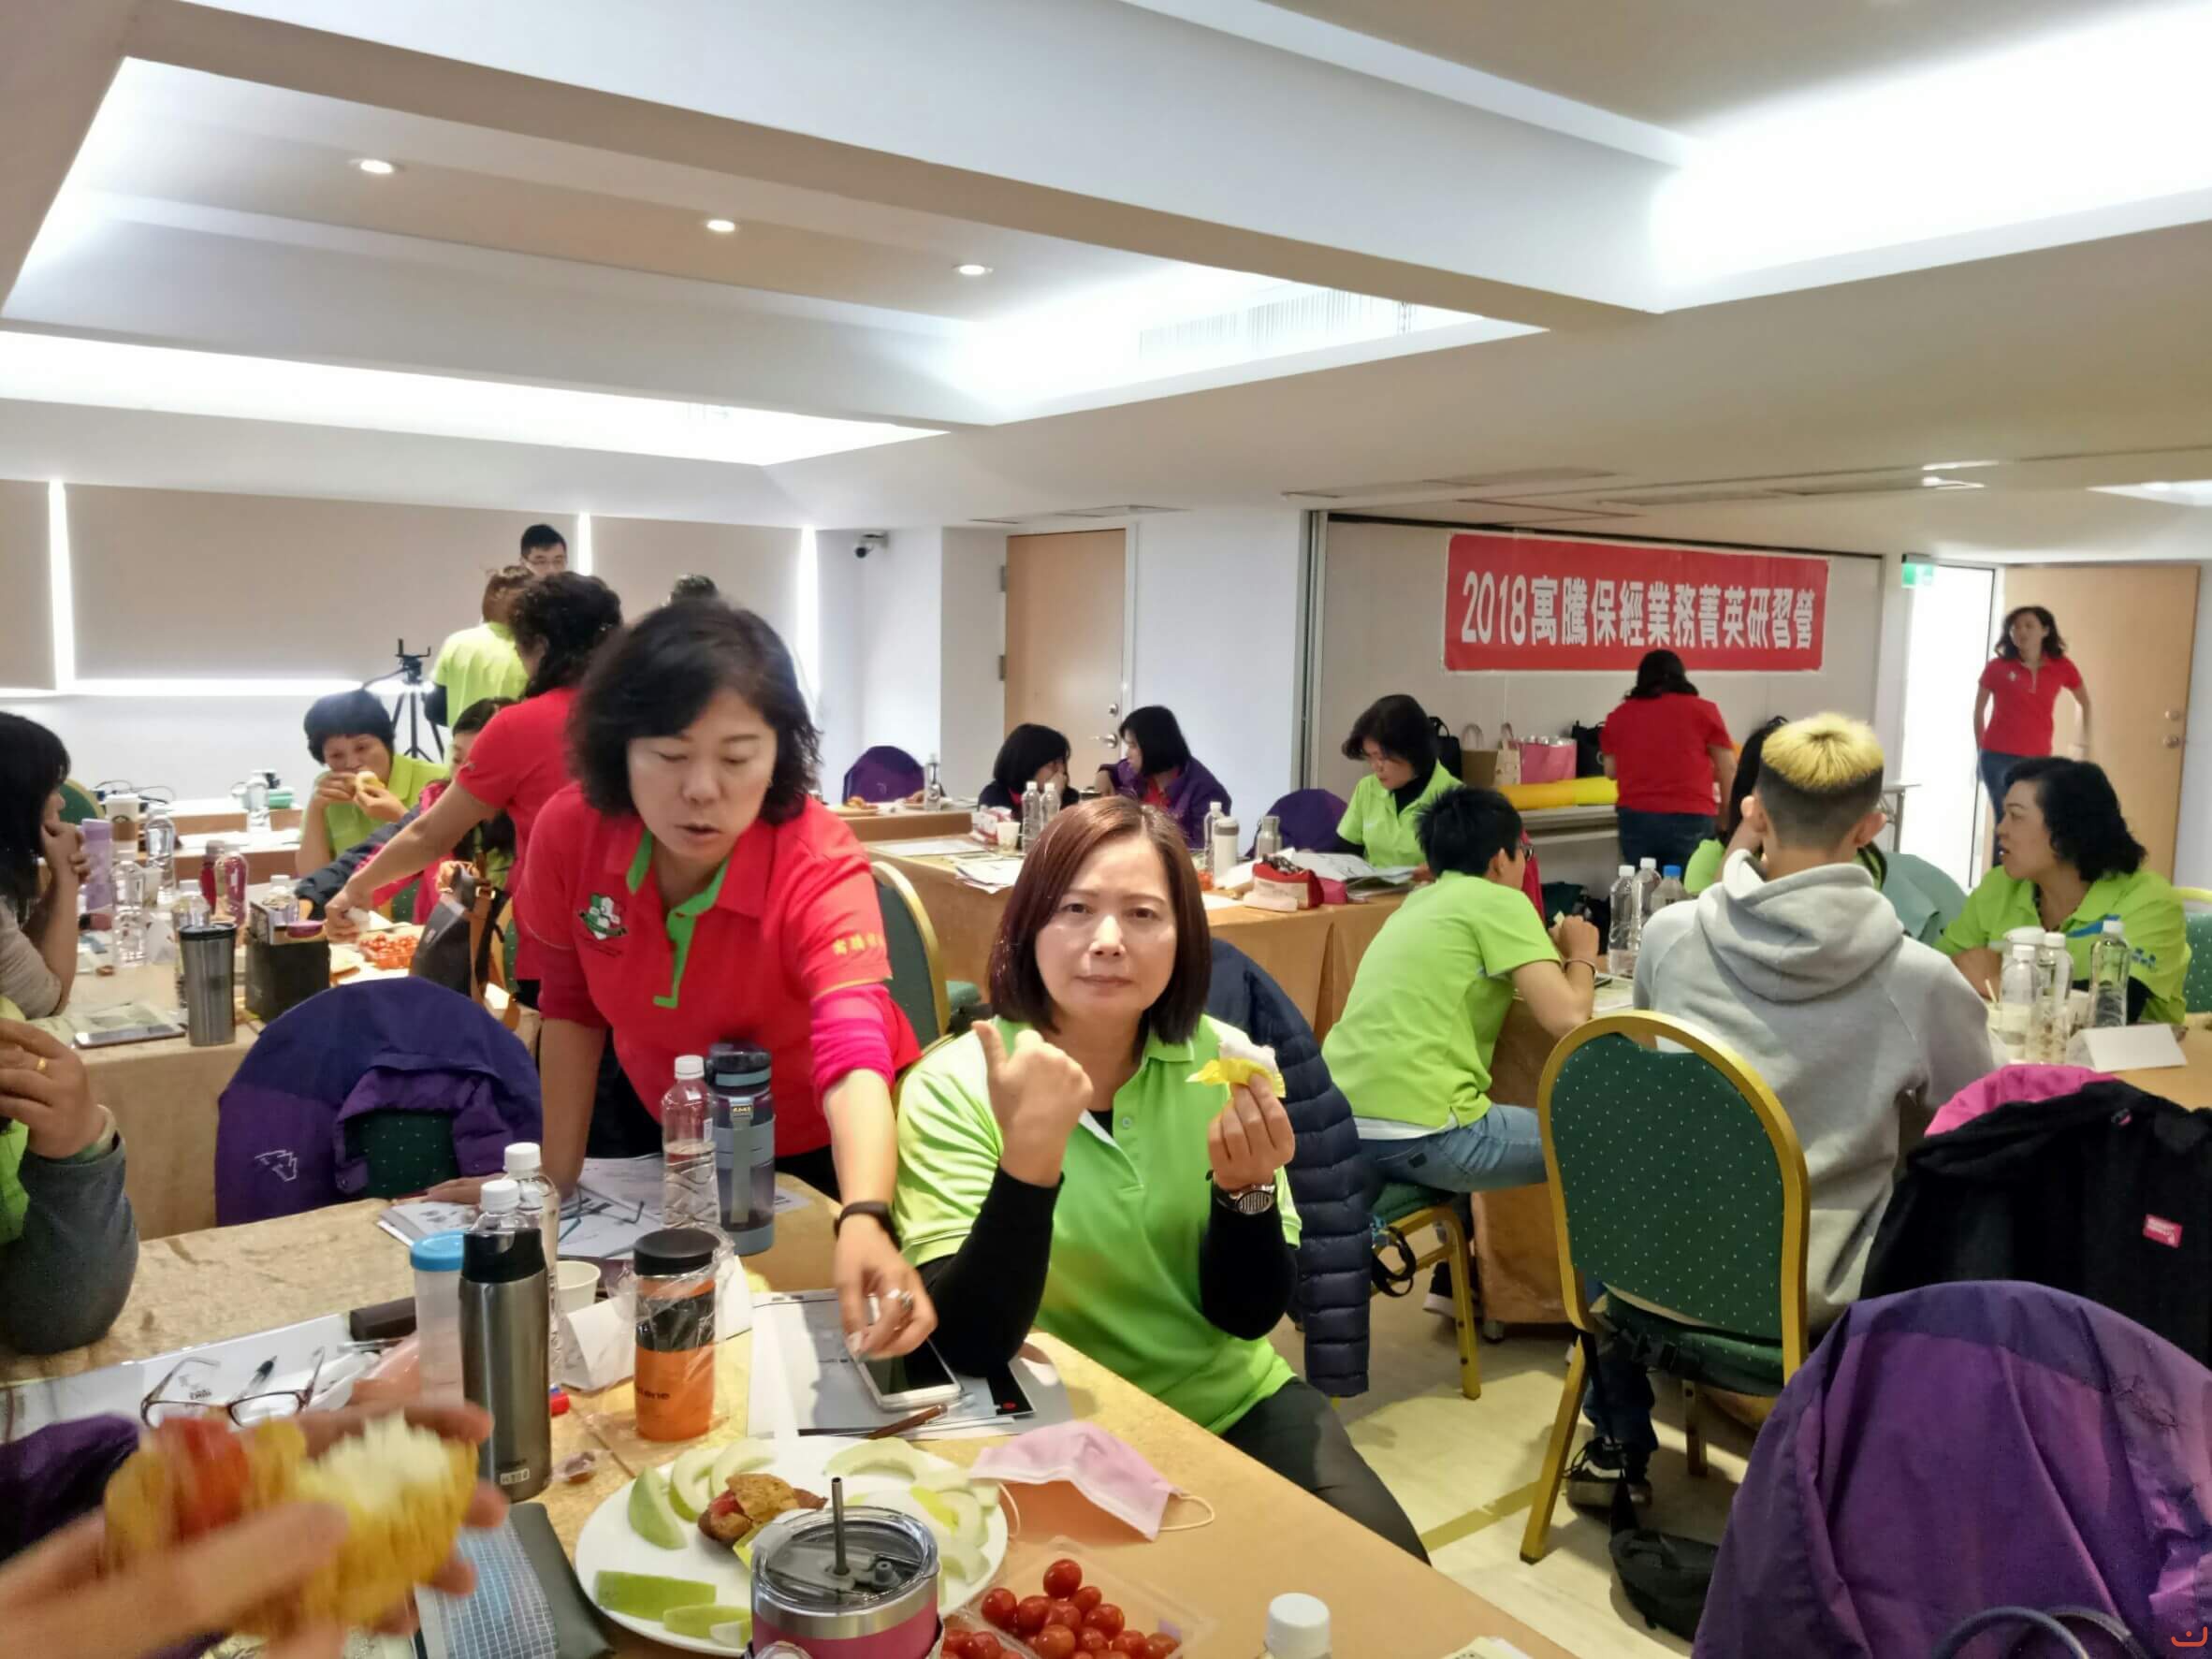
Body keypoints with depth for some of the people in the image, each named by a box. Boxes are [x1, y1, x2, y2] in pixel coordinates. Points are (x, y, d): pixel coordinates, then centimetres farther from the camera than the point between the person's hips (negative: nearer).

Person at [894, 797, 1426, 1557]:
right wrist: (1028, 1154, -39)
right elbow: (972, 1348, -24)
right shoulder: (952, 1085, -16)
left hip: (1234, 1406, 3)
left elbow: (1247, 1317, -5)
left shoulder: (1220, 1058, -7)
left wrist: (1246, 1185, -26)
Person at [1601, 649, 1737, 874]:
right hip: (1689, 818, -2)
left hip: (1635, 818, 2)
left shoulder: (1619, 715, 11)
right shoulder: (1702, 710, 5)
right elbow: (1728, 769, 6)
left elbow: (1611, 771, 19)